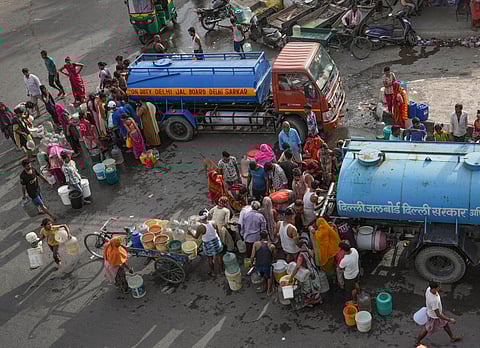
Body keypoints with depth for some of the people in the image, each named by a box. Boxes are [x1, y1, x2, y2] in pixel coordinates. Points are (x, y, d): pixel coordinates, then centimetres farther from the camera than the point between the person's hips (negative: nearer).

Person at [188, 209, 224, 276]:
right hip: (216, 241, 2)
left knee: (210, 259, 20)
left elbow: (196, 237, -12)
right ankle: (222, 269, 42)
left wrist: (191, 233, 7)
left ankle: (212, 272, 39)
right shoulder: (213, 223, -20)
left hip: (208, 244, -2)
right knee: (218, 256, 23)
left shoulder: (200, 227, -28)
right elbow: (217, 232, -3)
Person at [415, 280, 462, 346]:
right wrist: (450, 320, -26)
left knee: (445, 324, 28)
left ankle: (452, 338, 53)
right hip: (434, 317, -8)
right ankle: (418, 342, 43)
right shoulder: (433, 300, -46)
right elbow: (438, 315, -36)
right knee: (427, 330, 18)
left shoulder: (429, 289, -23)